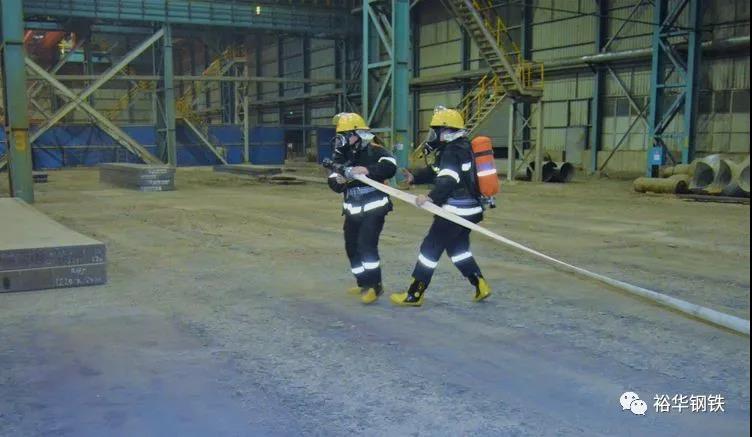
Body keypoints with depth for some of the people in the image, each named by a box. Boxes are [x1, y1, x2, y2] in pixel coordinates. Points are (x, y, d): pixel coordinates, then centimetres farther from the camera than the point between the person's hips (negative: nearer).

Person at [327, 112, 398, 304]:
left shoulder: (373, 151, -14)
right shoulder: (342, 155, 5)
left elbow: (390, 167, -30)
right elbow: (334, 183, 1)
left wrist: (367, 170, -39)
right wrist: (338, 180, -22)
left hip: (374, 208, -7)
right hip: (353, 210, 7)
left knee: (366, 244, -17)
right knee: (352, 247, 12)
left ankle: (375, 285, -7)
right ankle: (364, 284, 27)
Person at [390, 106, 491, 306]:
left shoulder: (452, 152, -17)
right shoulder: (461, 148, 14)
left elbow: (449, 181, -32)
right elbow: (436, 172, 20)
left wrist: (431, 197, -43)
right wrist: (415, 177, 10)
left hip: (456, 212, -10)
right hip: (469, 210, 10)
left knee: (430, 248, -2)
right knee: (458, 248, 22)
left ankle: (414, 295, 4)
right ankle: (481, 286, 23)